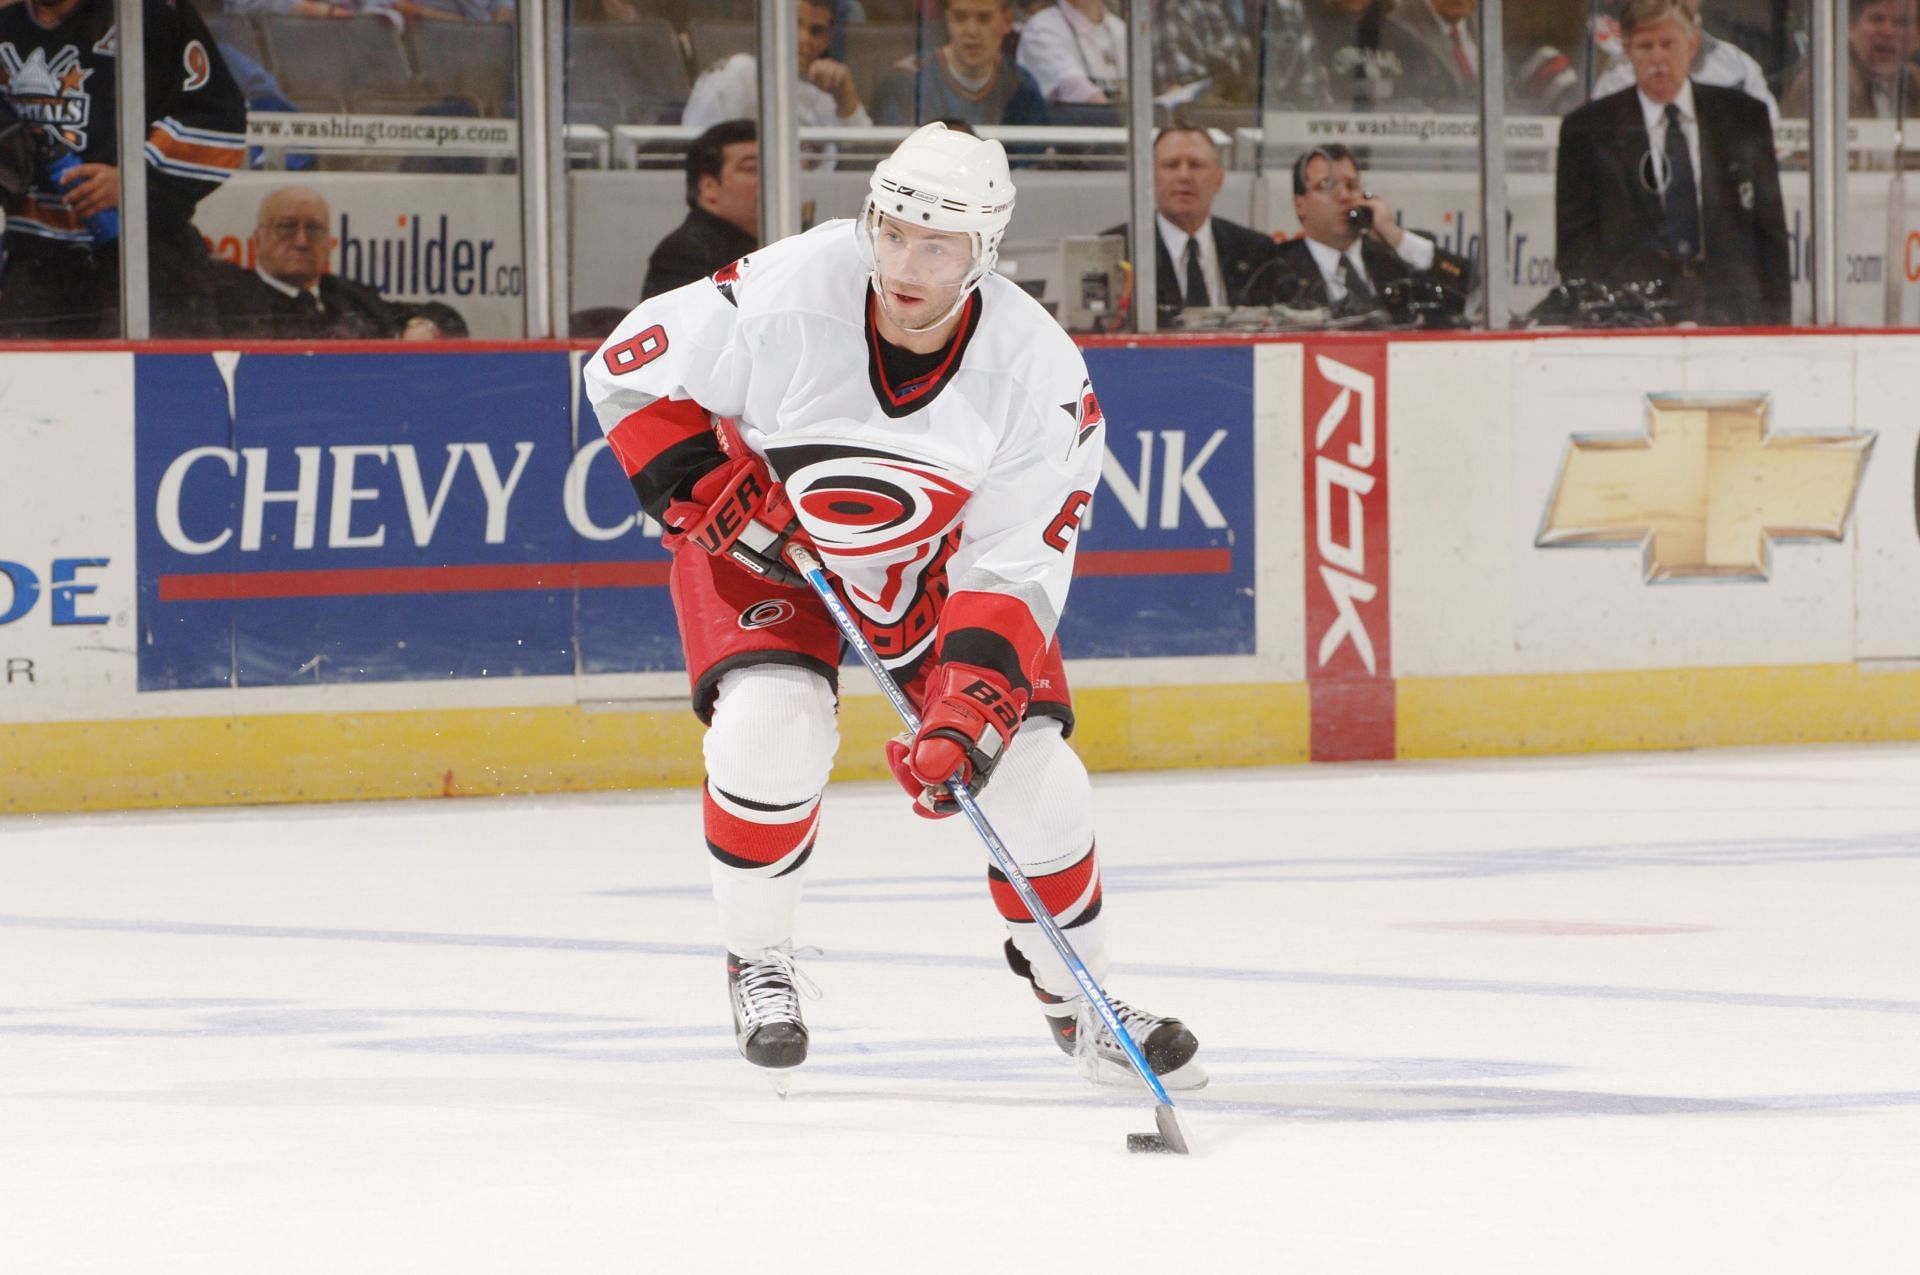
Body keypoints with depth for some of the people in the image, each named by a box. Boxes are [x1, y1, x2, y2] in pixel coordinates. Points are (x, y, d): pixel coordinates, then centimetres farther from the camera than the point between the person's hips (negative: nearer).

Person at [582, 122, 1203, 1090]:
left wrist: (968, 713, -36)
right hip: (764, 541, -2)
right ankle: (757, 964, 1)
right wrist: (710, 491, -24)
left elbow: (1011, 574, -24)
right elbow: (630, 369, -16)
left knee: (1029, 768, -9)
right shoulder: (788, 295, -31)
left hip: (936, 563, 2)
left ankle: (1074, 993, 18)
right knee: (771, 730, -26)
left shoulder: (1039, 375, -26)